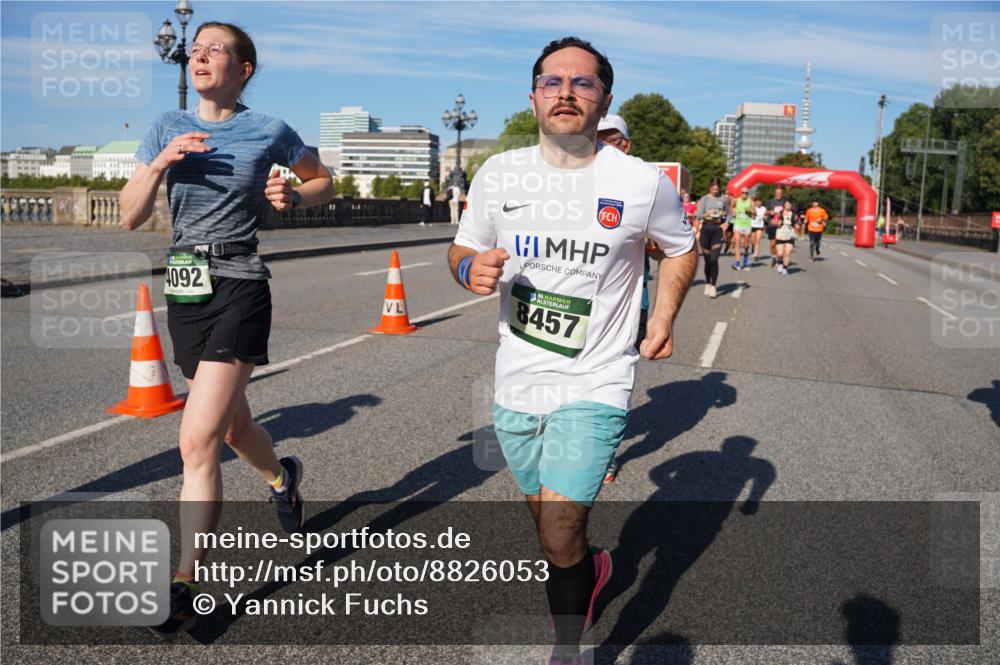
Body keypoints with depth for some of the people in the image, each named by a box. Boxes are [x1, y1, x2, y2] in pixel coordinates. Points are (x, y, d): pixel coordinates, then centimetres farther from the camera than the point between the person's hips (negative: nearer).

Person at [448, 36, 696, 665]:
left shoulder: (643, 182, -7)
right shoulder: (498, 173, 0)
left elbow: (681, 248, 11)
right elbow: (463, 248, 11)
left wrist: (664, 314, -1)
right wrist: (471, 269, -12)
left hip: (594, 384, -4)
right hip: (516, 384, 4)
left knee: (558, 537, -12)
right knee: (547, 517, 20)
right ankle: (592, 567, 53)